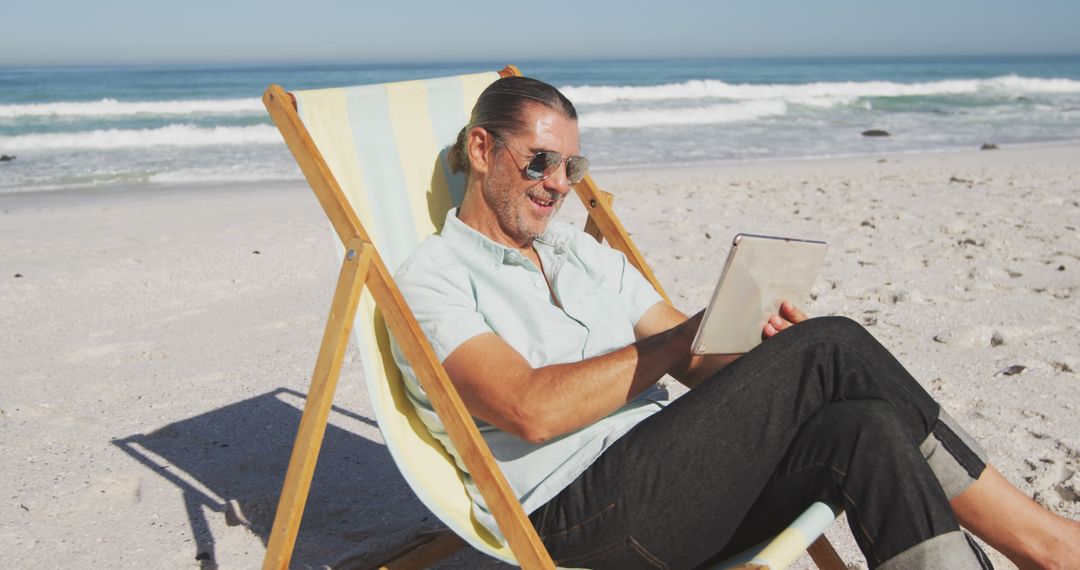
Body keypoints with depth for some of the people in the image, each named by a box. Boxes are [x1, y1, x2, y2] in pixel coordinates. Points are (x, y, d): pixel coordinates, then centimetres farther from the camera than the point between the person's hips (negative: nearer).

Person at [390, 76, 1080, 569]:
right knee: (831, 345, -19)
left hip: (668, 476, 7)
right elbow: (530, 410, -18)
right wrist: (689, 332, -14)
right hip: (578, 512, -7)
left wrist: (756, 346, -10)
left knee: (863, 426, -24)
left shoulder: (585, 253, 22)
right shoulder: (433, 278, 0)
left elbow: (698, 362, 15)